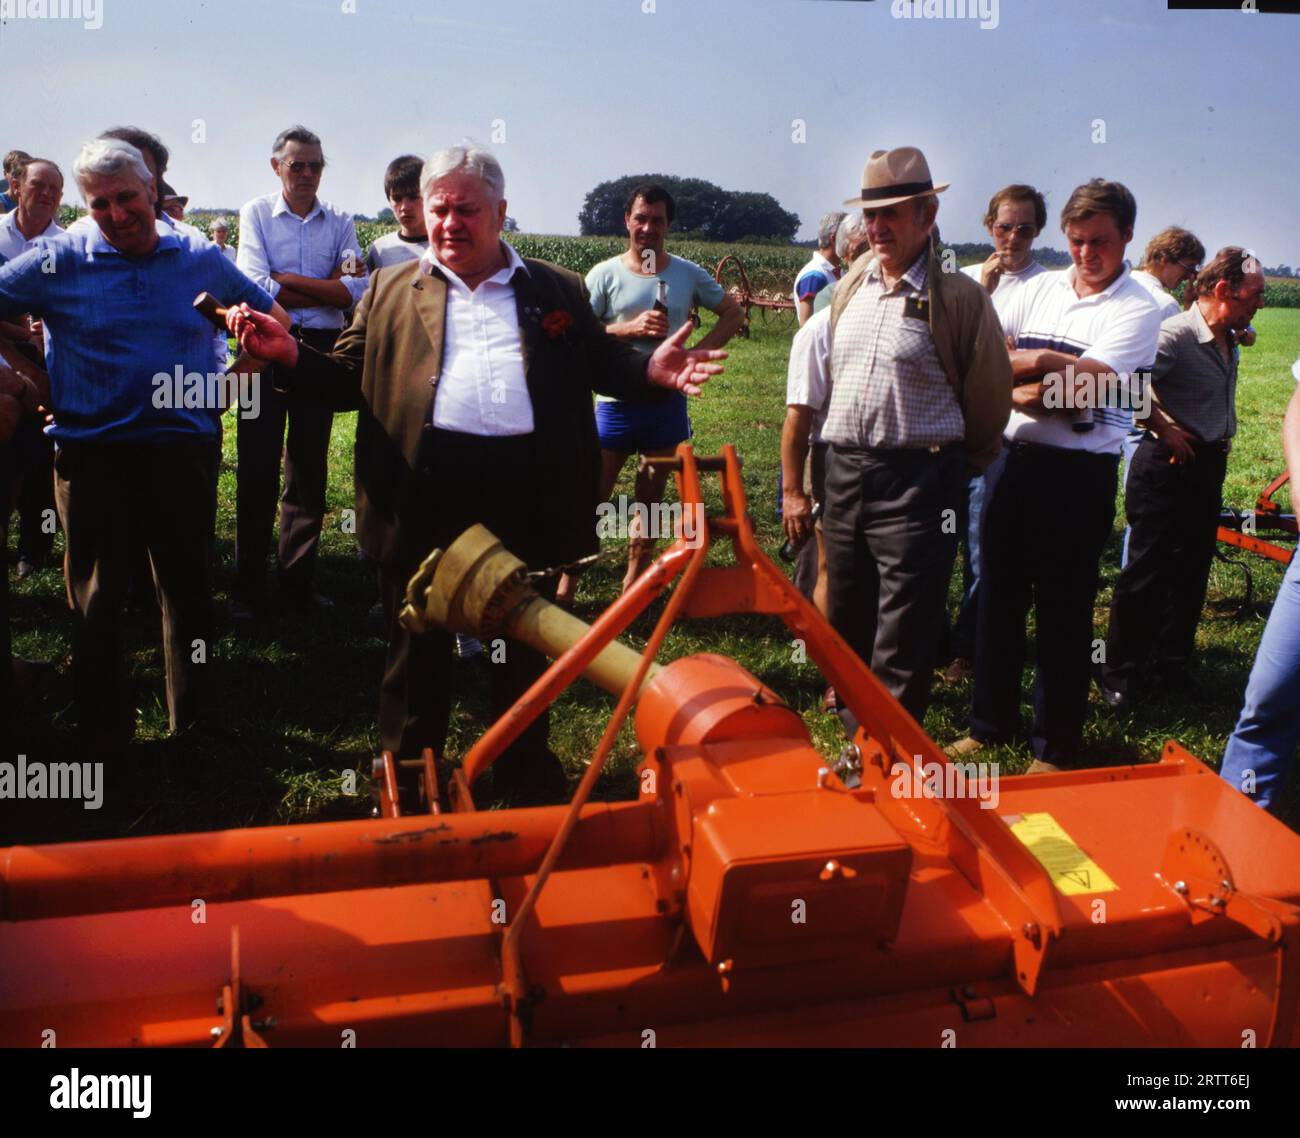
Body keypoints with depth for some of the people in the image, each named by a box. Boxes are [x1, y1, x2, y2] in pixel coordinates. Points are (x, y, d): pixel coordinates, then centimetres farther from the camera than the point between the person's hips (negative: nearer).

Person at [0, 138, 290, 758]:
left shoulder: (200, 257, 3)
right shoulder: (60, 260, -3)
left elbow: (270, 315, 15)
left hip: (184, 445, 1)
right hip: (92, 452, -1)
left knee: (190, 587, 10)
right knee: (97, 599, 7)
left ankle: (195, 721, 27)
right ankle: (104, 733, 22)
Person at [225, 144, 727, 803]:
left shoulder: (558, 291, 12)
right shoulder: (391, 292, 12)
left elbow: (602, 365, 10)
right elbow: (345, 380, 8)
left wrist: (650, 373, -11)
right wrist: (288, 355, -11)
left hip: (527, 492, 1)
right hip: (425, 490, 0)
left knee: (525, 643, 14)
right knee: (418, 644, 12)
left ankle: (525, 774, 31)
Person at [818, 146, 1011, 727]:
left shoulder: (959, 296, -7)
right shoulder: (850, 287, 11)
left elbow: (989, 394, 0)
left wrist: (958, 463, 10)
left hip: (916, 480, -6)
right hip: (844, 469, 7)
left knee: (902, 640, -2)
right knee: (846, 620, 16)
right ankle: (855, 729, 32)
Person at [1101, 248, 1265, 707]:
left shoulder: (1228, 340, 9)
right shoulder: (1176, 334, -19)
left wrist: (1222, 440, 14)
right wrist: (1164, 429, -22)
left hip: (1208, 466, 9)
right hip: (1168, 466, -8)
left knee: (1192, 570, 14)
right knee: (1147, 571, -1)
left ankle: (1172, 664, 27)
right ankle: (1120, 673, 11)